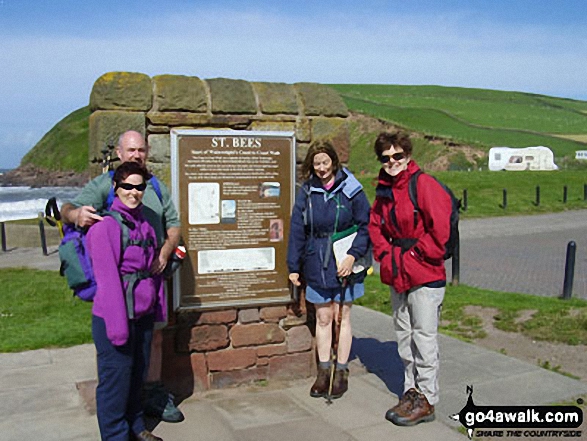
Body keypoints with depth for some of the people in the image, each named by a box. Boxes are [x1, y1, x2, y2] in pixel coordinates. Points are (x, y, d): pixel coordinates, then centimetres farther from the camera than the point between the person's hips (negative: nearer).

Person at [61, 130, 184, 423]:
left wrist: (165, 252, -6)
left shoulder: (157, 187, 12)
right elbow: (68, 209, -12)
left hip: (152, 275, 5)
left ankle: (154, 395, 24)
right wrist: (76, 214, -37)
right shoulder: (104, 185, -1)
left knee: (155, 337, 11)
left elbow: (173, 224, 14)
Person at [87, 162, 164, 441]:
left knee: (137, 375, 21)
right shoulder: (105, 226, -14)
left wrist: (160, 307, 11)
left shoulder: (145, 224, 9)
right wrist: (117, 324, -21)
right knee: (116, 378, 5)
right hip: (114, 317, -7)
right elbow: (108, 278, -19)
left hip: (143, 316, 8)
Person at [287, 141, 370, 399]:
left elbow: (365, 226, -2)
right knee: (323, 318, 10)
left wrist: (353, 255, -14)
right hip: (316, 265, 2)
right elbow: (297, 230, 5)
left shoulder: (350, 189, -5)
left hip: (344, 264, -2)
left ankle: (341, 372, 20)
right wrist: (294, 267, 4)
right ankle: (324, 371, 22)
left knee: (342, 317, 7)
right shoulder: (307, 192, 2)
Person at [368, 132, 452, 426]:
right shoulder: (384, 190, 11)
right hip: (397, 275, 8)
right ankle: (411, 392, 28)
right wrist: (386, 255, 4)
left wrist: (414, 256, -12)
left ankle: (426, 401, 11)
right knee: (404, 336, 15)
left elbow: (439, 230, -17)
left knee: (424, 337, -1)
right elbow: (375, 226, 18)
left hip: (425, 276, -8)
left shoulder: (424, 184, -12)